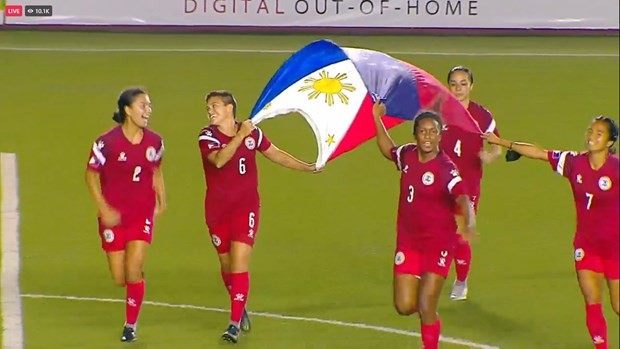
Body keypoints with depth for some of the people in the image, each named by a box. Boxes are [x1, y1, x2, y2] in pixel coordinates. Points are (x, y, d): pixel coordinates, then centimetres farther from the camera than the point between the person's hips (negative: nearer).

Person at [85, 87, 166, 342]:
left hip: (143, 214, 1)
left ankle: (131, 325, 5)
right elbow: (91, 175, -5)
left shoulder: (154, 142, -3)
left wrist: (161, 200, 7)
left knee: (133, 271, -11)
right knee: (120, 279, 2)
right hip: (114, 216, -1)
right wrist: (104, 209, -13)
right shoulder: (107, 142, -14)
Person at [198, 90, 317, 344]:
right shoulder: (207, 136, -7)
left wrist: (308, 168, 21)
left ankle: (235, 324, -11)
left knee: (239, 264, -12)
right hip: (217, 212, 1)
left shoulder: (252, 133, 0)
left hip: (246, 209, -1)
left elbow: (275, 154, 16)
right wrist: (240, 136, -33)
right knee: (227, 264, 12)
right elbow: (218, 160, -27)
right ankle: (240, 310, 36)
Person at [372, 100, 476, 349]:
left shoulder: (445, 169, -19)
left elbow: (463, 198, -35)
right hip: (408, 242, 5)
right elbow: (388, 150, 25)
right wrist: (377, 119, 23)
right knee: (404, 307, 0)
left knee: (426, 308, -8)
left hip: (438, 243, -5)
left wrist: (469, 224, -54)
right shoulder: (408, 155, 0)